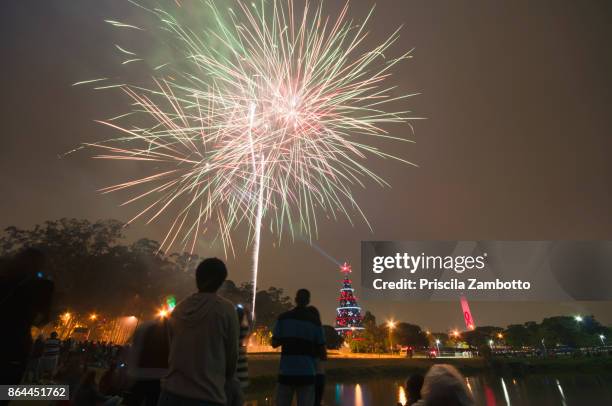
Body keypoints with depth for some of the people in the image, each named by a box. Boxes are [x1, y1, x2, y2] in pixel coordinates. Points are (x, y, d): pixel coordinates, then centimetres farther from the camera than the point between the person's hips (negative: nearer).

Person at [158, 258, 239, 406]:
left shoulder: (178, 309, 5)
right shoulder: (226, 309, -10)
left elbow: (173, 349, 13)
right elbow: (232, 354, -2)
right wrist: (228, 378, 18)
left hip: (171, 393, 5)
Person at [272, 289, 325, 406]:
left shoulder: (283, 317, 0)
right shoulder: (315, 320, 0)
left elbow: (274, 343, 3)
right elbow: (320, 348, 4)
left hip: (286, 372, 1)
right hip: (306, 373, 0)